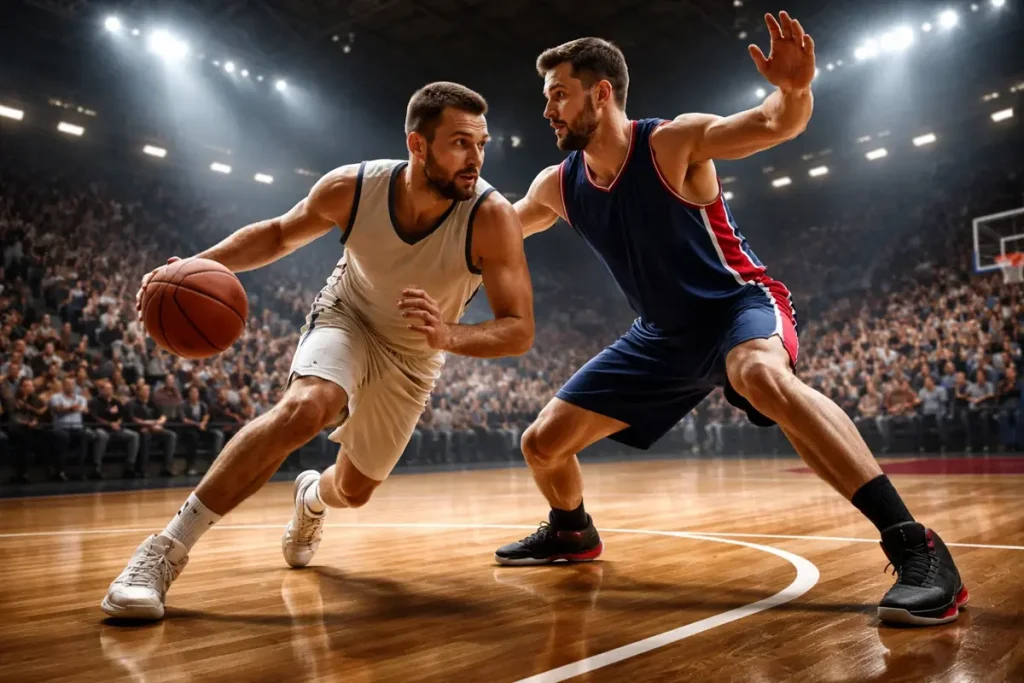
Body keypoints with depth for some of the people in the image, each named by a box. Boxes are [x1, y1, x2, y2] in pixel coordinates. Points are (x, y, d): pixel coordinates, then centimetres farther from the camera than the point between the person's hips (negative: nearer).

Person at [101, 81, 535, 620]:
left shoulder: (492, 217, -31)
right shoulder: (352, 187, -25)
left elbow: (519, 331, -30)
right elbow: (279, 234, -6)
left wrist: (449, 335, -50)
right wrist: (200, 264, -22)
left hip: (414, 357, 2)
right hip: (346, 318, -1)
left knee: (355, 489, 13)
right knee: (306, 407, -35)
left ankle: (312, 498, 54)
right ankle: (167, 548, -24)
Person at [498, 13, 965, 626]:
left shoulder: (674, 143, -17)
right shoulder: (558, 186, -1)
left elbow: (775, 124, -29)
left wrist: (795, 90, -49)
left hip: (740, 304, -6)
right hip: (664, 334, 6)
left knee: (761, 376, -45)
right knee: (542, 444, 4)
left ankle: (917, 548, -37)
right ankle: (571, 532, 36)